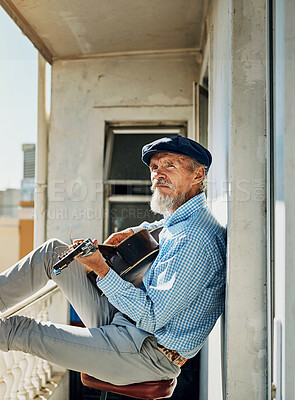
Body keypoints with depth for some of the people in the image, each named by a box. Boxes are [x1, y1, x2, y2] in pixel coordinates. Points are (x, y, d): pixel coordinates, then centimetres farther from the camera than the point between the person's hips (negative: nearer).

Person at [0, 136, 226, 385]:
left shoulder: (196, 239, -25)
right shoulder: (182, 220, 7)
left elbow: (153, 318, -25)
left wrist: (102, 269, -24)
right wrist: (134, 232, 16)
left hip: (151, 355, -9)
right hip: (124, 320, 10)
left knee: (20, 330, -10)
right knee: (55, 251, 4)